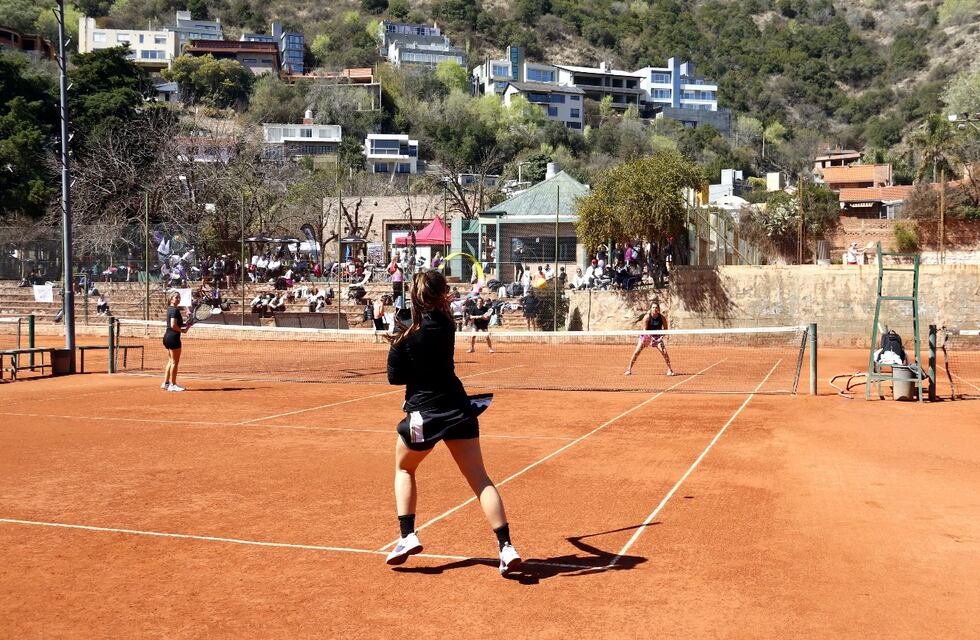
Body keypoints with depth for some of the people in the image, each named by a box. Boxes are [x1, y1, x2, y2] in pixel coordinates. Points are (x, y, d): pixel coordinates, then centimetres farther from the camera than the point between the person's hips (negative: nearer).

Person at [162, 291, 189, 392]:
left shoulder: (170, 309, 15)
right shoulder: (175, 310, -15)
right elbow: (173, 325, -24)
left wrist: (185, 325, 10)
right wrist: (182, 330, -9)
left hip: (167, 336, 10)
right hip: (173, 337, -10)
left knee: (170, 361, 16)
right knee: (175, 362, -3)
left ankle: (165, 383, 18)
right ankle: (172, 385, 1)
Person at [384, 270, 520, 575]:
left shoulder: (406, 333, -12)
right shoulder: (446, 324, 0)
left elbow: (395, 377, -3)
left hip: (422, 413, -3)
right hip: (458, 409, 3)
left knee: (404, 470, 23)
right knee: (480, 479, 3)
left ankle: (407, 536, 11)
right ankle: (506, 546, -6)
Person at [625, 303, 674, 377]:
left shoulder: (662, 318, -15)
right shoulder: (647, 317, -19)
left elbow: (665, 329, -4)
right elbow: (644, 330, -19)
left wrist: (662, 336, -21)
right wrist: (650, 337, -34)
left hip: (657, 337, 1)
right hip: (646, 336, -1)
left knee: (664, 352, -15)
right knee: (637, 352, -10)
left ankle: (669, 369, 1)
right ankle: (629, 369, 2)